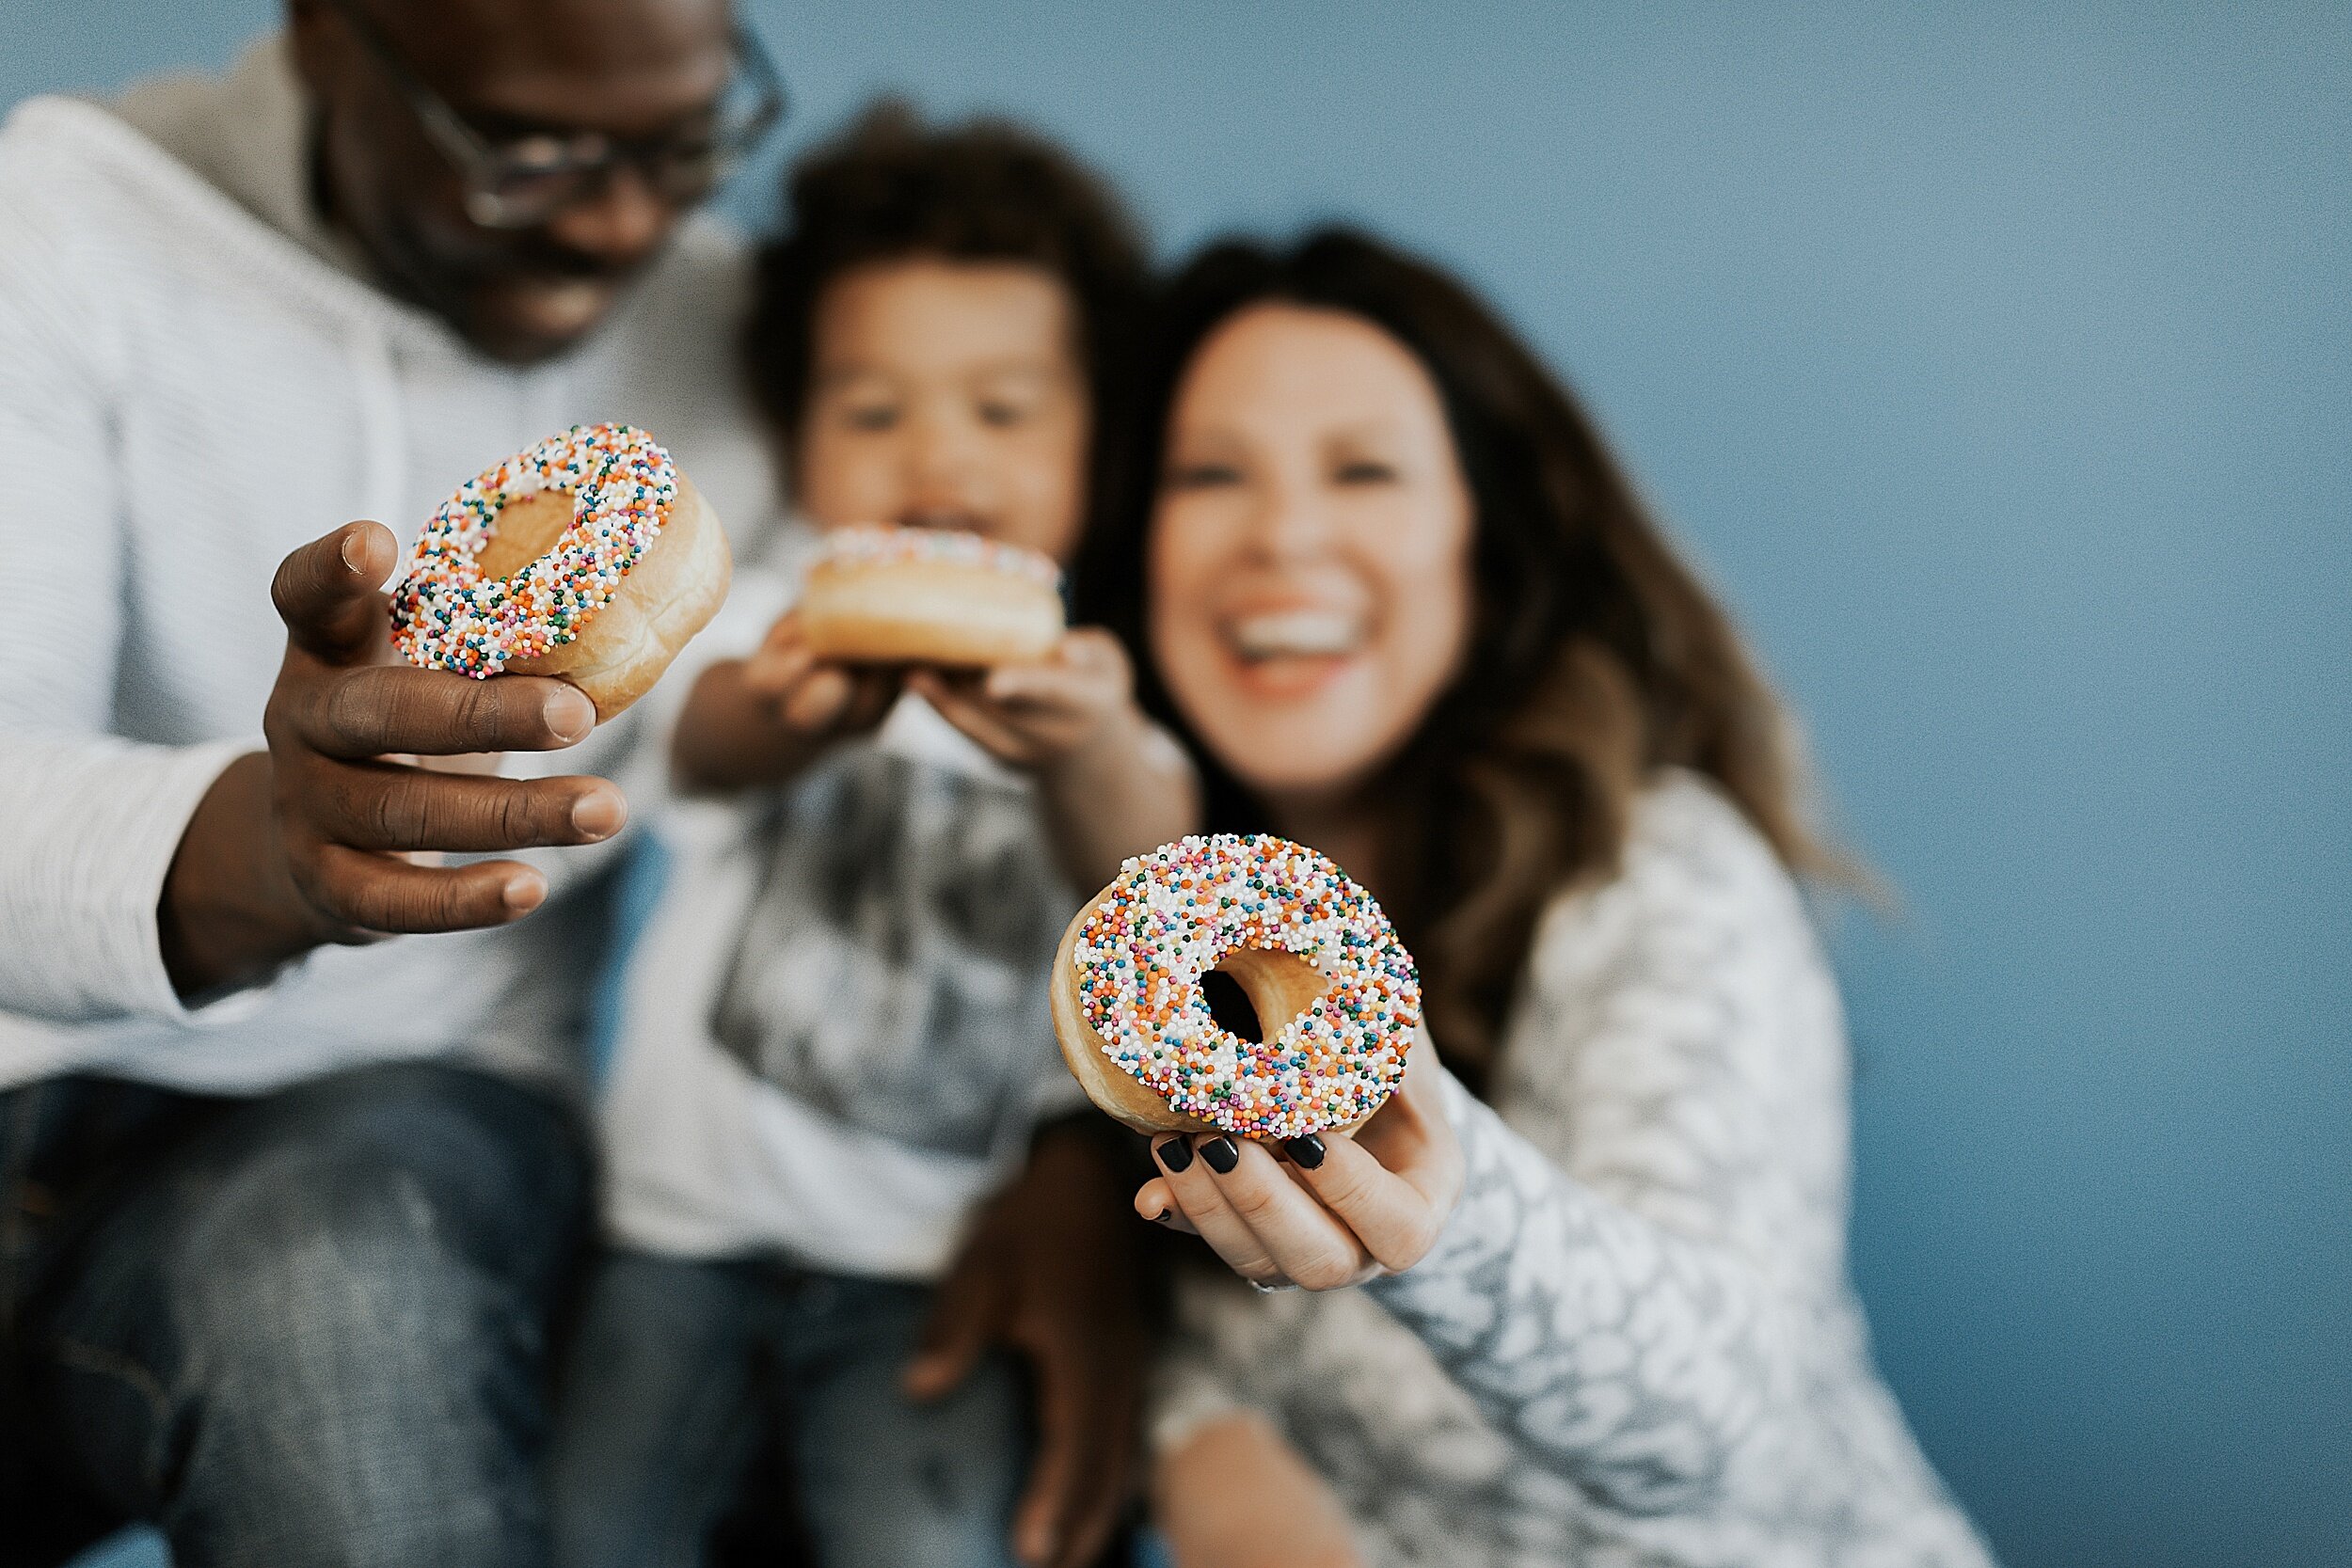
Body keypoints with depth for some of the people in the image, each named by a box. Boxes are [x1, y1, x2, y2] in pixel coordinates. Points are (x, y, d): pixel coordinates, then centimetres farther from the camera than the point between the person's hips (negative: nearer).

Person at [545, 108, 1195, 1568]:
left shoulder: (1096, 686, 3)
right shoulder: (778, 618, 3)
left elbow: (1137, 857, -20)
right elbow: (716, 747, -22)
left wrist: (1076, 747, -45)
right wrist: (817, 706, -47)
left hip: (939, 1265, 0)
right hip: (694, 1224, 1)